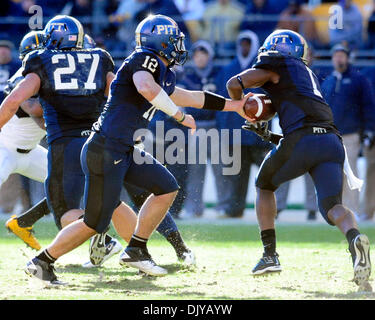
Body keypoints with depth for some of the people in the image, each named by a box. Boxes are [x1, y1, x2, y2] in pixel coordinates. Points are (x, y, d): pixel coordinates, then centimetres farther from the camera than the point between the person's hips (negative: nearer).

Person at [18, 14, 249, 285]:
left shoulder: (164, 75, 16)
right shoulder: (145, 59, -12)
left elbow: (192, 98, 31)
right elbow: (147, 89, -33)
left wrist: (234, 106, 37)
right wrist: (180, 116, -22)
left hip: (124, 151, 10)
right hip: (104, 151, -10)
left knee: (166, 188, 8)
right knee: (95, 223, -4)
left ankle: (135, 251, 14)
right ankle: (42, 261, 10)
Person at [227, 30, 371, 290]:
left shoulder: (276, 67, 14)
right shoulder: (308, 74, 34)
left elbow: (234, 85, 8)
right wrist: (268, 136, 36)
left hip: (301, 141, -5)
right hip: (332, 141, 5)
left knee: (265, 185, 21)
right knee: (332, 205, -3)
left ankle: (270, 255, 16)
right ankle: (355, 238, -38)